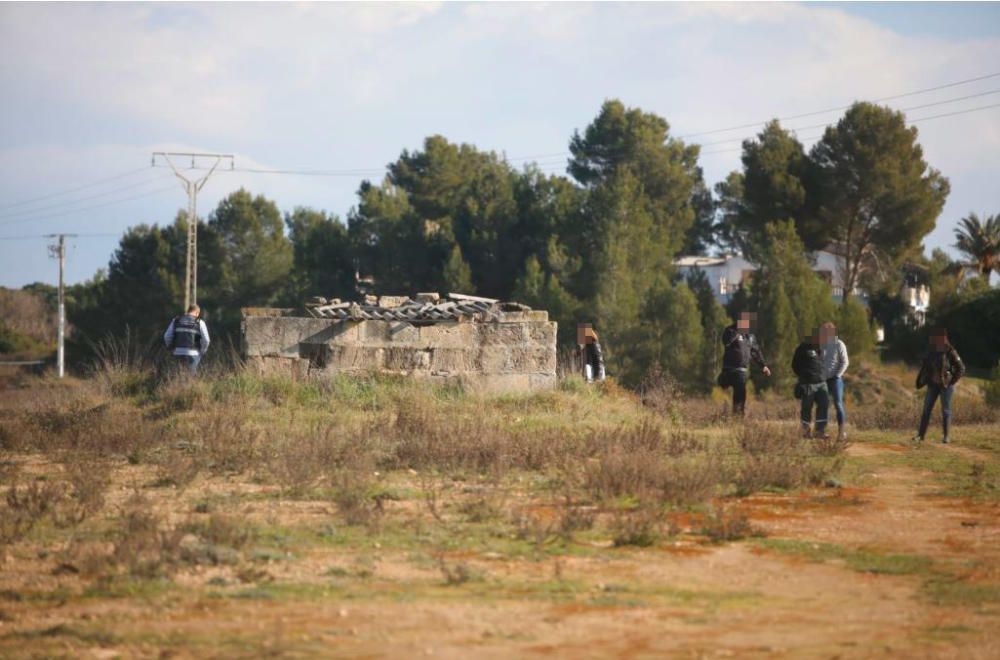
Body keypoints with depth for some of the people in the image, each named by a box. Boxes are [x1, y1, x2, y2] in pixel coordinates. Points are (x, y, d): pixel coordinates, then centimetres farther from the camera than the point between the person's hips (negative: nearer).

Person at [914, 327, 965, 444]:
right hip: (933, 385, 5)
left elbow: (961, 368, -5)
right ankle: (920, 435, 5)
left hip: (946, 385, -5)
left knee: (946, 411, 0)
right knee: (926, 409, 2)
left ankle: (946, 436, 7)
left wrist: (952, 381, -10)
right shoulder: (931, 353, 6)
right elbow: (925, 368, 15)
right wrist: (920, 381, 4)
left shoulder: (950, 352, -9)